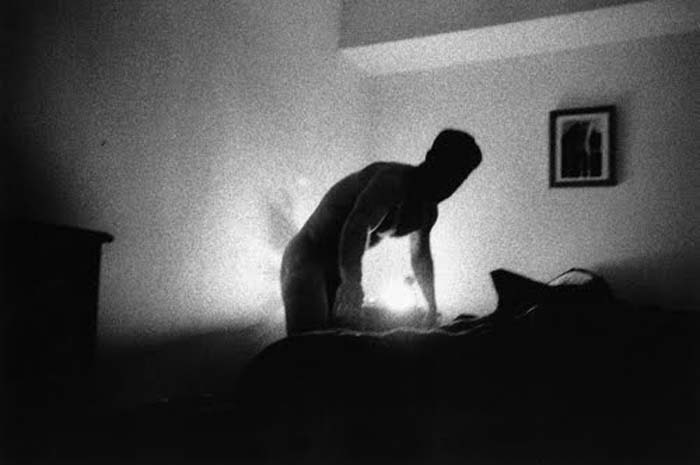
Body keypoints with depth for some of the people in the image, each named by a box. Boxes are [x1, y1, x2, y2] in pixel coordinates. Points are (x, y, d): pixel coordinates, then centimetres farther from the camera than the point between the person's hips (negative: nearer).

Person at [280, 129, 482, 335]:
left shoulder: (428, 210, 5)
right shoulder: (394, 180, -26)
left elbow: (421, 256, 21)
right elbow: (357, 227, -42)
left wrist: (432, 307, 27)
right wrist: (352, 284, -51)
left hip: (342, 269, 9)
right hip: (308, 257, -9)